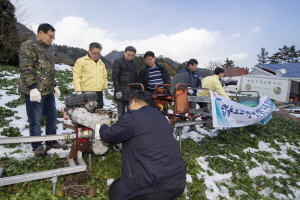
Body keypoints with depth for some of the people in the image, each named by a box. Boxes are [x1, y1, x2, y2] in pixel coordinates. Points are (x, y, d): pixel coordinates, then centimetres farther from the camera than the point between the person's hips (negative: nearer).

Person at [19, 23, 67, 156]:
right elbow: (26, 69, -16)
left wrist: (54, 86, 19)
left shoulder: (46, 49, 20)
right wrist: (32, 88, -22)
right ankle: (37, 146, 12)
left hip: (48, 91, 9)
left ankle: (51, 142, 24)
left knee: (52, 117, 12)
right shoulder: (29, 46, -6)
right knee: (35, 120, -1)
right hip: (35, 91, -9)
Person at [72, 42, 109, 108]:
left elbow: (104, 77, 28)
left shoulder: (101, 63, 20)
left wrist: (105, 88, 20)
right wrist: (78, 90, -13)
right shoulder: (81, 61, 1)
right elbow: (76, 77, -5)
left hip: (99, 93, 6)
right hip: (86, 92, -6)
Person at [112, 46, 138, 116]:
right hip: (121, 93, -5)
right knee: (121, 114, -3)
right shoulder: (118, 62, 0)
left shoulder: (133, 64, 18)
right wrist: (118, 91, -13)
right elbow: (115, 77, -7)